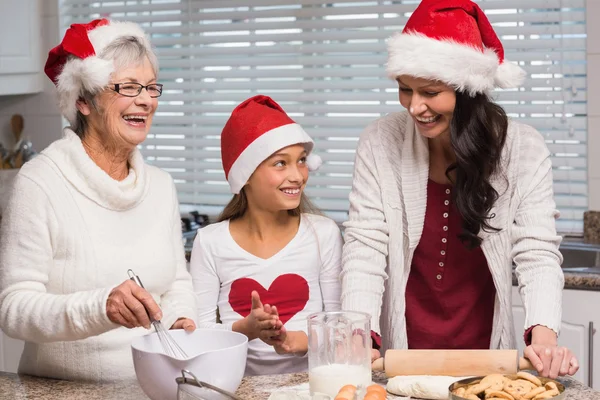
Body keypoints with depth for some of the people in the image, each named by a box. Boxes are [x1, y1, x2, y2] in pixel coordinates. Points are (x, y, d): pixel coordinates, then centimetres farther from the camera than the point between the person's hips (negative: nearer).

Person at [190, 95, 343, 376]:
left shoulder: (324, 234, 2)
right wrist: (246, 329, -18)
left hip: (307, 378, 0)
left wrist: (300, 340, -16)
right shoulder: (210, 242, 0)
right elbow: (200, 330, -1)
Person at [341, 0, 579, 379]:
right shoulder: (382, 143, -6)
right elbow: (364, 246, -9)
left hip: (485, 353, 0)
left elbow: (537, 253, -10)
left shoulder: (524, 150, -6)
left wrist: (544, 335, -28)